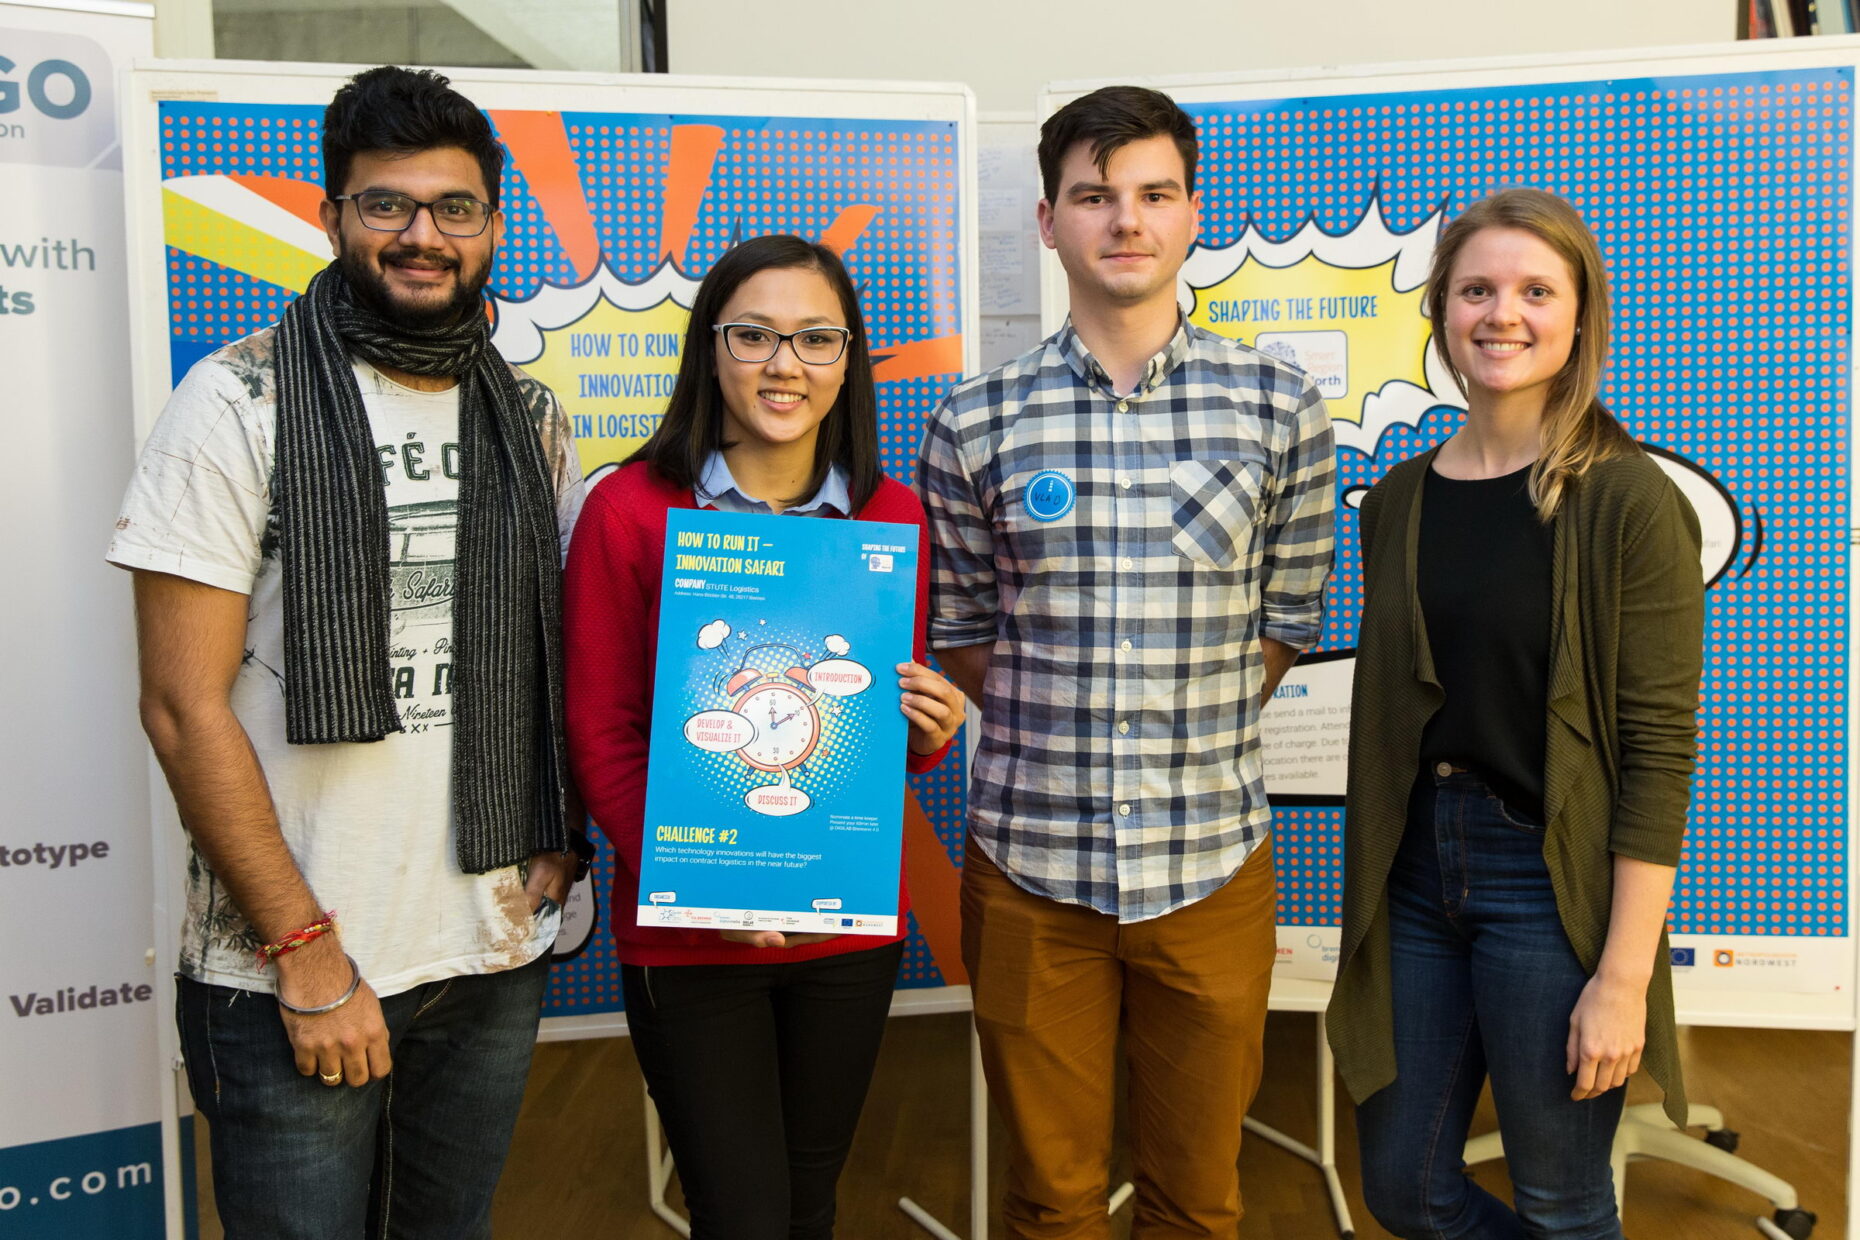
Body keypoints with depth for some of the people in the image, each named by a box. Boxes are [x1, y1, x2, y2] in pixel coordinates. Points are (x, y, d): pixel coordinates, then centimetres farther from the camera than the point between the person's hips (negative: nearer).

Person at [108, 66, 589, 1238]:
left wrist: (561, 835, -1)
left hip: (498, 956, 5)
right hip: (286, 972, -4)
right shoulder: (240, 401, -8)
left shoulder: (530, 418, 6)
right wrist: (309, 952, -14)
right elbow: (186, 708, -12)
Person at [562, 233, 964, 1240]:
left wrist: (930, 732, -11)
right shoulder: (629, 509, -8)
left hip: (851, 927, 3)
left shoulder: (891, 517, 2)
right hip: (684, 935, -3)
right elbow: (600, 732, -6)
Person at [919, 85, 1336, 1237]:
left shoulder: (1279, 406, 0)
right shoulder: (976, 424, -1)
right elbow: (958, 633, 7)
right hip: (1028, 859, 0)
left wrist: (1188, 725, 1)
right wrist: (1054, 720, -1)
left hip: (1213, 859, 0)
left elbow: (1288, 618, 6)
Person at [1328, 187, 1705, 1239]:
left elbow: (1660, 748, -13)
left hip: (1551, 882, -5)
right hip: (1415, 871, 6)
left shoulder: (1629, 502, -10)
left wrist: (1623, 977, -16)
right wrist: (1368, 903, 11)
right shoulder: (1398, 501, 6)